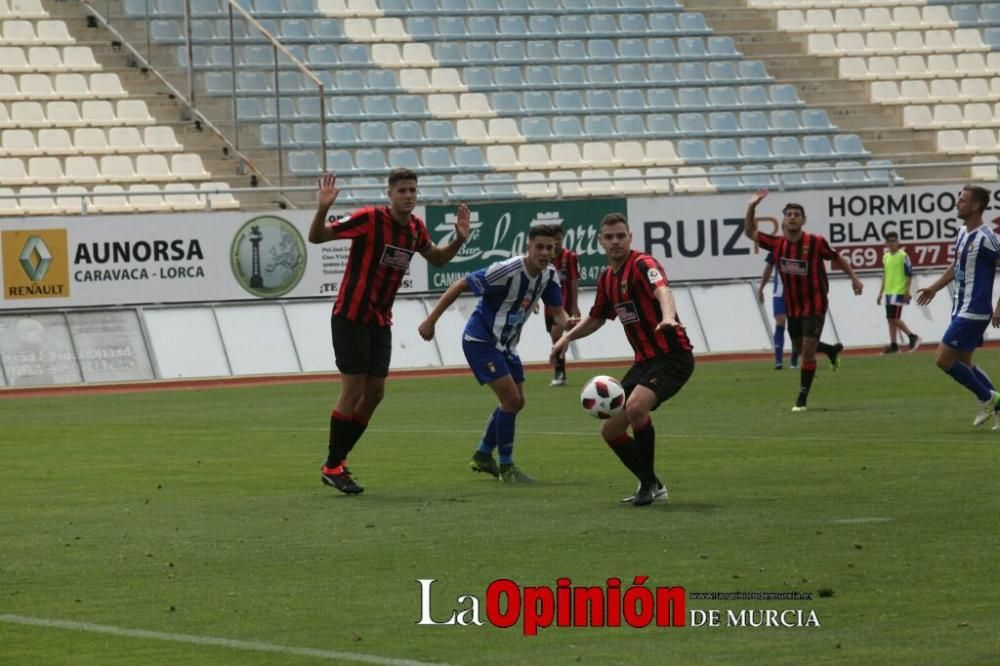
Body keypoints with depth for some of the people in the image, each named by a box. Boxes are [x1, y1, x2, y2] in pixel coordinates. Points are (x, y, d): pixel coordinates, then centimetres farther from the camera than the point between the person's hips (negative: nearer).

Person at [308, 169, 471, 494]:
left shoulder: (415, 227, 3)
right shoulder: (369, 219, -17)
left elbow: (437, 258, 22)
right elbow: (316, 236, -15)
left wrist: (458, 240, 3)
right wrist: (323, 209, -35)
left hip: (380, 321, 7)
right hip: (351, 317, -7)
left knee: (374, 393, 6)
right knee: (353, 390, -7)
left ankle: (338, 458, 19)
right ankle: (332, 467, 3)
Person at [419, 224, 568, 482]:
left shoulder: (549, 274, -6)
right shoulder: (506, 271, -28)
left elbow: (557, 310, 2)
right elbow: (460, 286, -22)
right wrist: (430, 321, -20)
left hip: (505, 344, 8)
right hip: (480, 340, -8)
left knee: (516, 402, 14)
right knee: (511, 398, -15)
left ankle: (483, 455, 32)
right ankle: (506, 467, -2)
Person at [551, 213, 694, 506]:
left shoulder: (642, 265, -15)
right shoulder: (606, 278, 11)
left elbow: (662, 290, -37)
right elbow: (596, 317, 28)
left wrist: (668, 317, -57)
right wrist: (568, 336, 13)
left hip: (672, 357, -9)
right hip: (644, 360, 9)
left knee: (636, 407, -32)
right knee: (610, 430, 6)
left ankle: (650, 483, -16)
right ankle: (650, 485, 23)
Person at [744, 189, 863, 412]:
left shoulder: (816, 242, -15)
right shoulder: (777, 244, -6)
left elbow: (837, 259, 1)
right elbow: (750, 232, 1)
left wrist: (853, 277, 0)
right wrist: (751, 207, -13)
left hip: (815, 306, -5)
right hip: (793, 307, 5)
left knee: (807, 351, -10)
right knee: (799, 348, 19)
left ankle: (802, 399, -1)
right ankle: (832, 350, 49)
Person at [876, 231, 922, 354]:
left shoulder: (903, 256, -8)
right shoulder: (886, 257, 13)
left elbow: (909, 275, -9)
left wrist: (907, 291, -15)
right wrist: (881, 293, 18)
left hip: (899, 292, -7)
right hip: (889, 292, 7)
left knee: (895, 318, -11)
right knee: (890, 319, 5)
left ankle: (913, 337, 2)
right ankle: (893, 345, 8)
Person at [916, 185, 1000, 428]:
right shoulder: (963, 233, 10)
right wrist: (934, 288, 24)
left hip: (973, 313, -10)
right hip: (961, 309, 10)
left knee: (943, 359, -10)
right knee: (964, 363, 13)